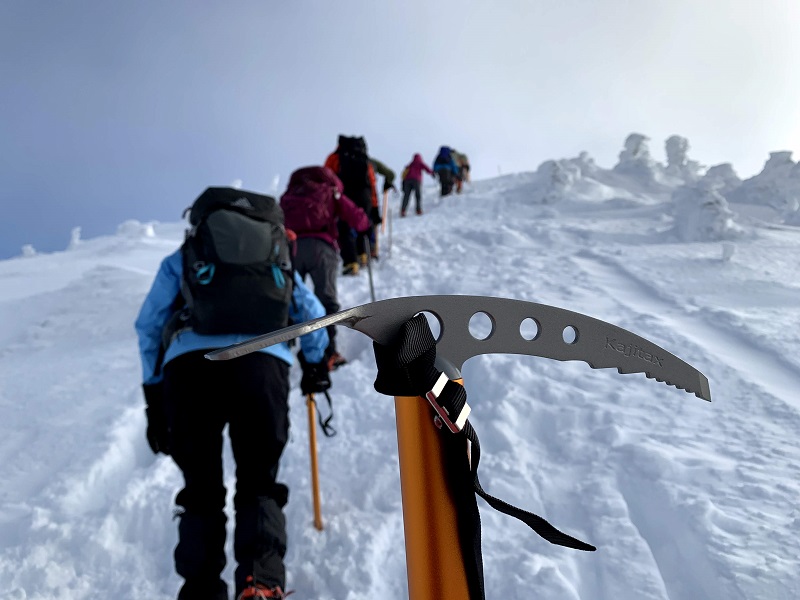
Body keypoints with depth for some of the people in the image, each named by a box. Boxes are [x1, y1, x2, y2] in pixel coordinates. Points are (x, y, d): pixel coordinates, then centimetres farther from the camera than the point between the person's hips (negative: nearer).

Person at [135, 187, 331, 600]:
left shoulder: (181, 259, 28)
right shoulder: (278, 259, 33)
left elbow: (149, 326, 22)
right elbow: (313, 317, 34)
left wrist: (154, 399, 26)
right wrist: (315, 368, 49)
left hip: (189, 364, 0)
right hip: (263, 361, 1)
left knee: (201, 490, 14)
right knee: (259, 484, 12)